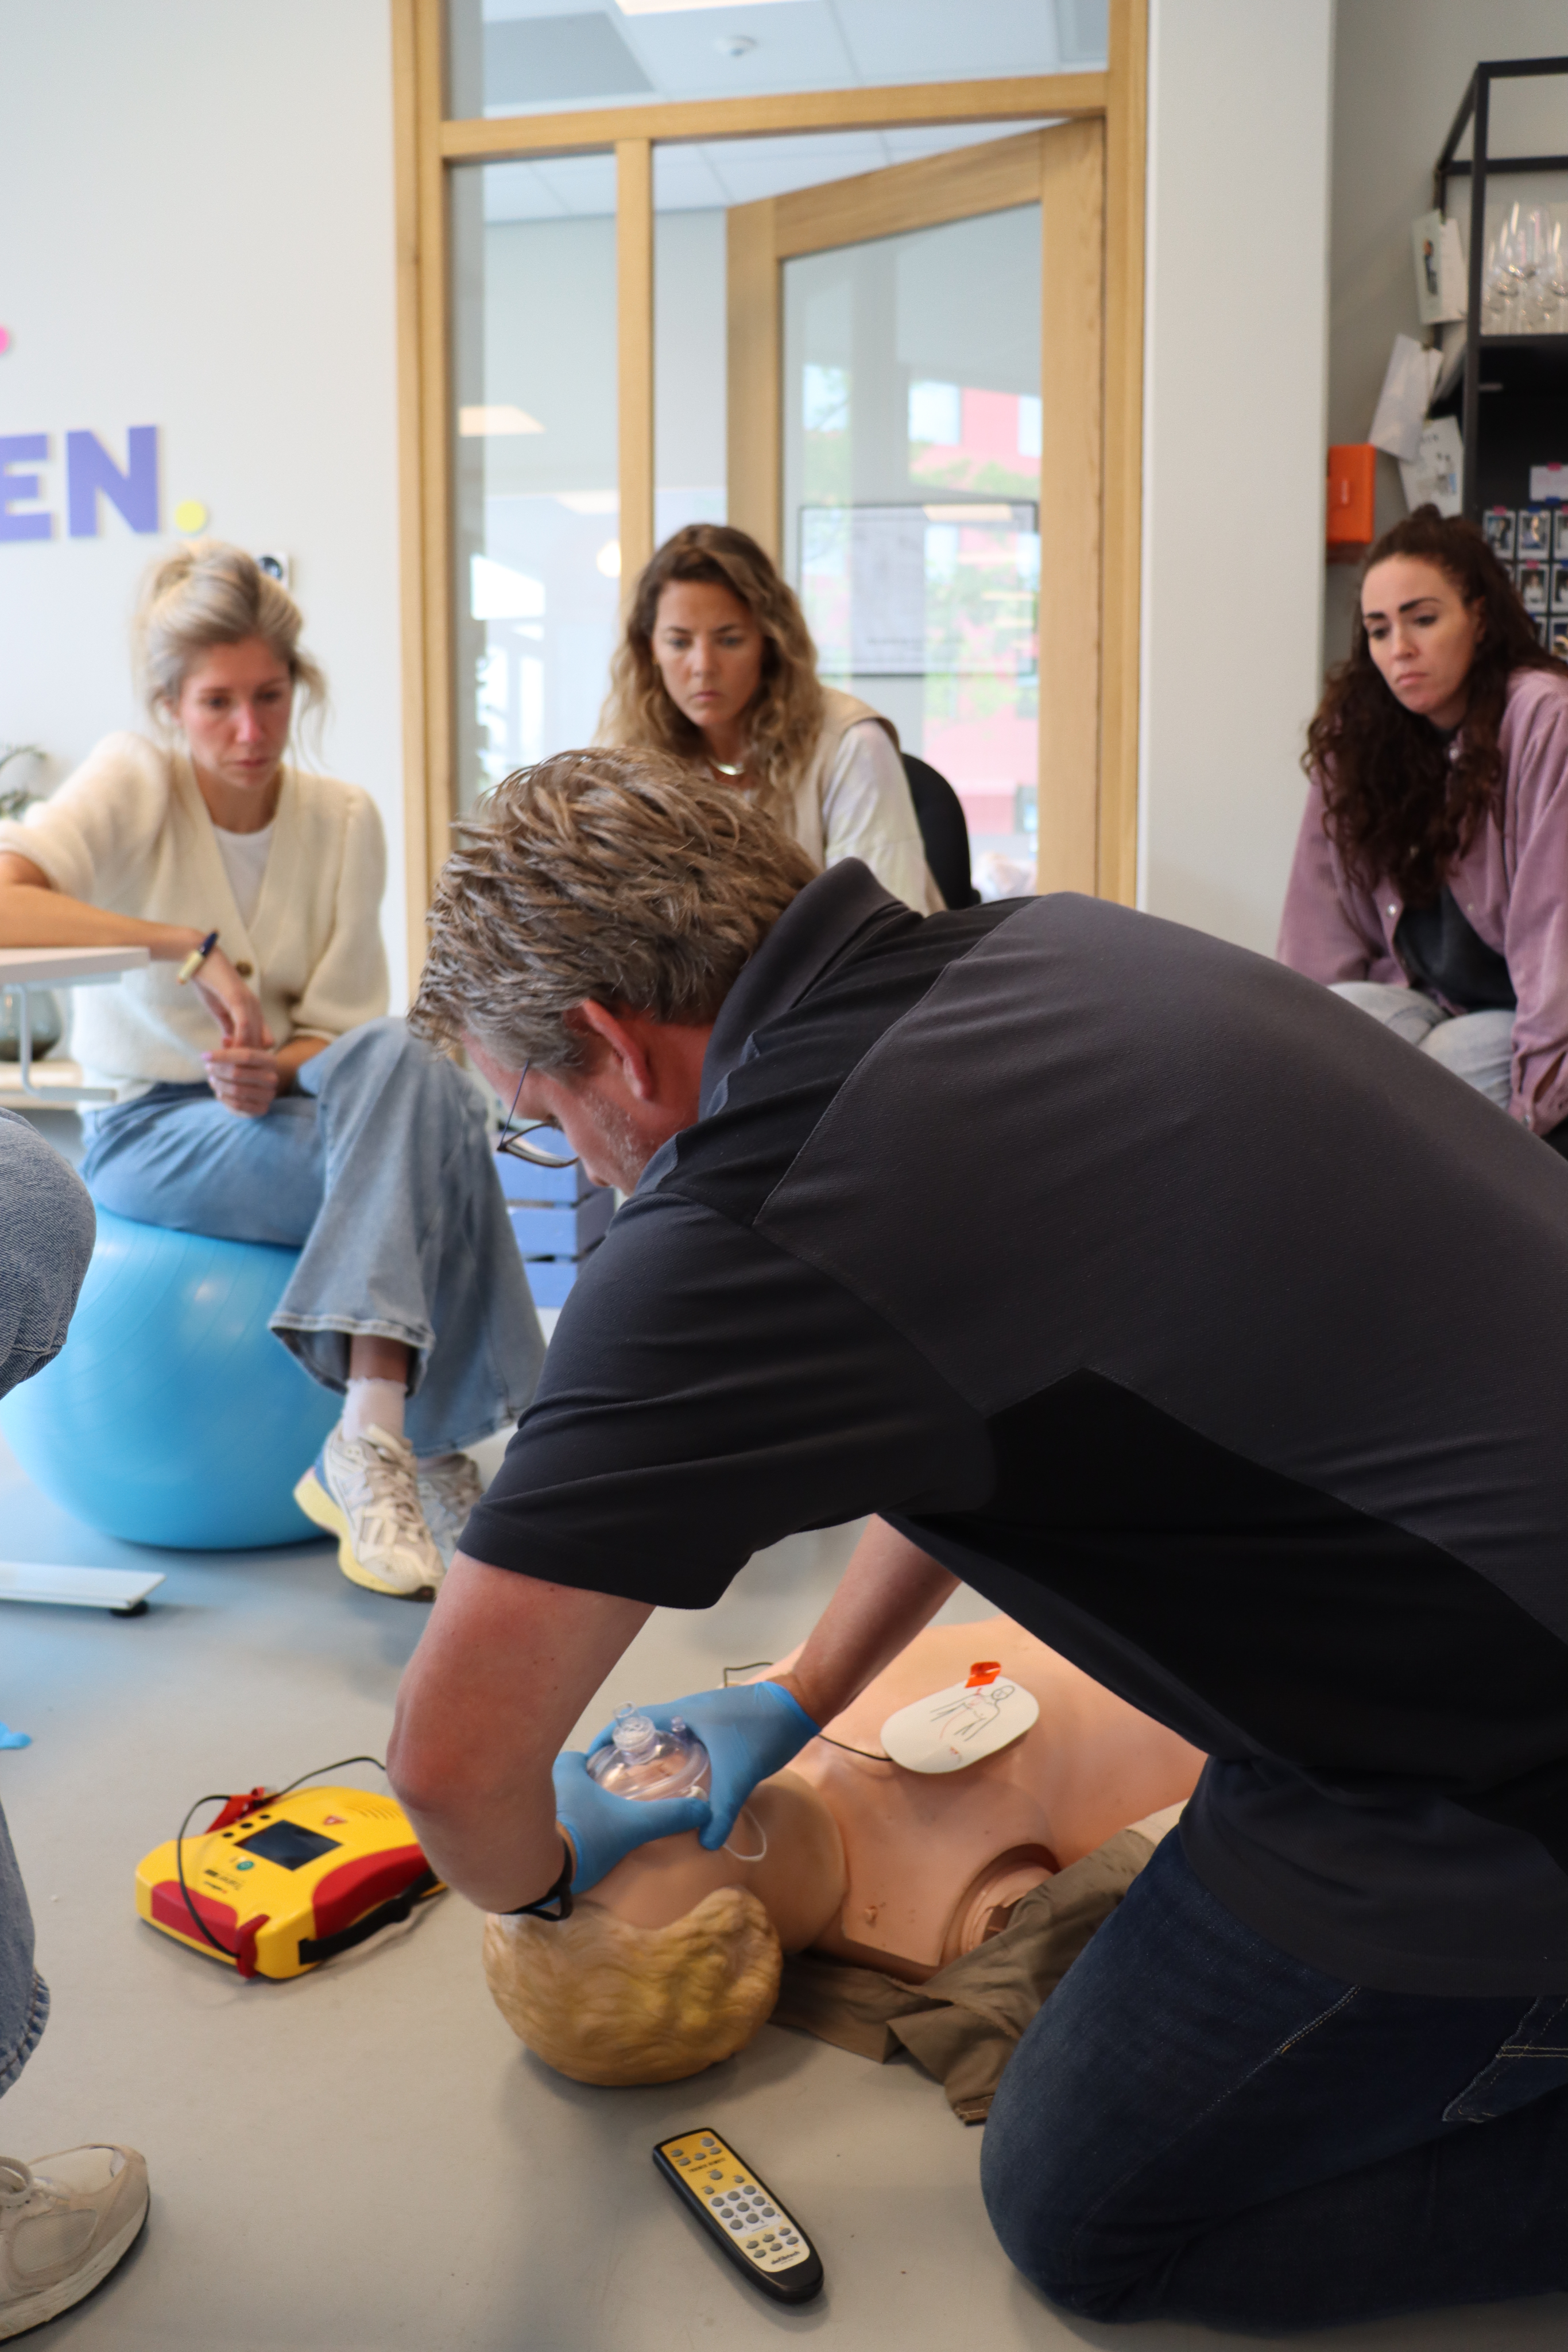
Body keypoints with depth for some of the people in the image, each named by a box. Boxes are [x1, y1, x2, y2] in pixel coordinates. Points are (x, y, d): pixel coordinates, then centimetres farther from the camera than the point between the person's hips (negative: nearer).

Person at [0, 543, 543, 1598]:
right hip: (149, 1130, -4)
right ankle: (424, 1452, -23)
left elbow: (352, 1031, 0)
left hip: (280, 1112, 4)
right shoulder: (134, 781, -8)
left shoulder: (345, 819, 1)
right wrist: (194, 946, -29)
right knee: (425, 1150, -29)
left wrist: (277, 1068, -21)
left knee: (407, 1067, -32)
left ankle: (375, 1441, -32)